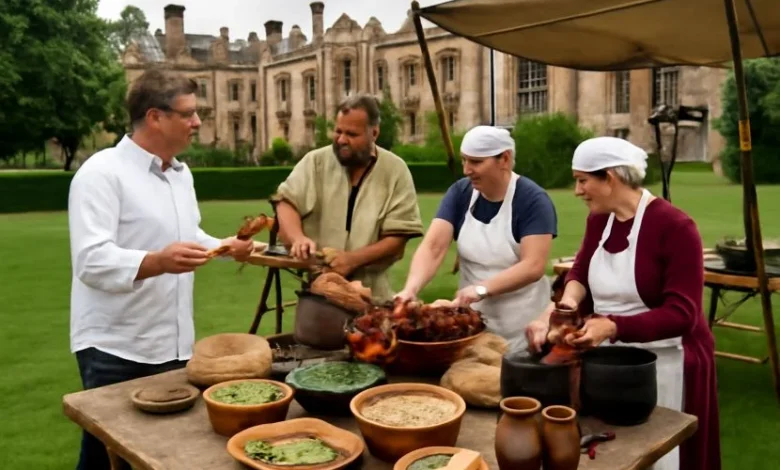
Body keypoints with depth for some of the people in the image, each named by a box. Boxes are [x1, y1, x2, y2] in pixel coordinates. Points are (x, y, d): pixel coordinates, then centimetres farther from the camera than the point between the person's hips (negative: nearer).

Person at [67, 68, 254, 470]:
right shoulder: (102, 173, -15)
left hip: (173, 344, 8)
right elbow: (92, 260, -25)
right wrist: (158, 262, -40)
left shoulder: (181, 173, 11)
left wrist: (227, 246, 4)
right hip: (114, 350, -7)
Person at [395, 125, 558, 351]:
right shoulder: (459, 193, -2)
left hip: (520, 322, -4)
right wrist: (411, 288, -29)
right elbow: (433, 247, -13)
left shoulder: (533, 199, -14)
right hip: (471, 316, 4)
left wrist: (482, 289, -33)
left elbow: (533, 266, -22)